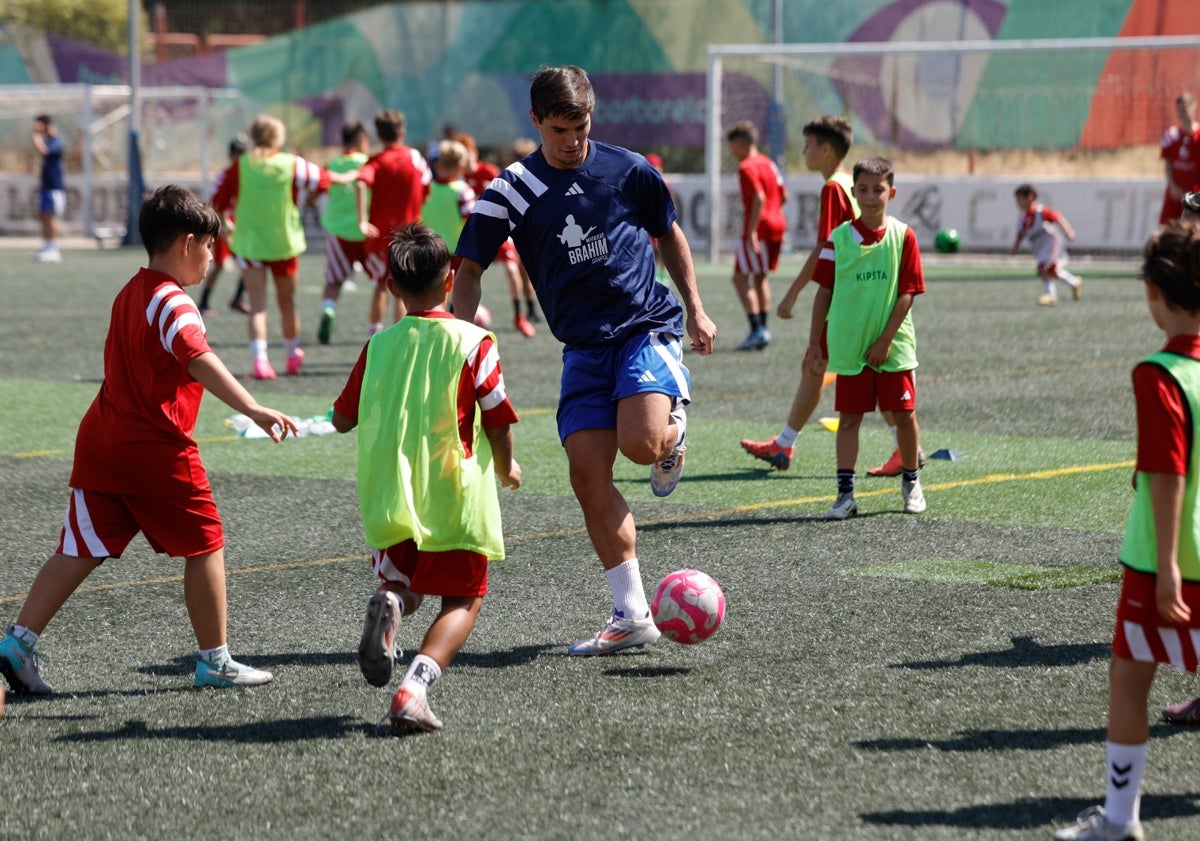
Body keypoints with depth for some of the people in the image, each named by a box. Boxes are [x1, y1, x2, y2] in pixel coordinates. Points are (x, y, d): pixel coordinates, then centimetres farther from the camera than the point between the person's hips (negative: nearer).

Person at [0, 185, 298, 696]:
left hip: (101, 443, 8)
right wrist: (254, 410, -37)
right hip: (157, 450, -8)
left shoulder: (130, 294, 15)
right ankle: (214, 662, 12)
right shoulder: (172, 302, -15)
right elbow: (200, 362, -29)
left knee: (80, 551, 9)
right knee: (205, 546, 6)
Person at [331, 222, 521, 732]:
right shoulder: (472, 342, -5)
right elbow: (498, 424, -3)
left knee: (406, 588, 21)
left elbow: (342, 419, 13)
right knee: (463, 600, 7)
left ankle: (389, 602, -16)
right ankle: (415, 686, -17)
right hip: (456, 499, -3)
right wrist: (505, 470, 17)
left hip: (389, 500, 3)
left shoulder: (378, 346, 3)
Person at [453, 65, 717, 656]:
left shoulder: (626, 169, 2)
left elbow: (668, 233, 17)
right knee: (588, 474, -8)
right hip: (583, 346, 2)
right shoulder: (511, 191, 0)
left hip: (648, 327, -2)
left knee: (640, 444, -27)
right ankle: (632, 616, 0)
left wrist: (695, 310, 16)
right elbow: (468, 270, 2)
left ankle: (673, 429, 13)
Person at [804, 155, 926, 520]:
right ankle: (845, 493, 6)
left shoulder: (903, 236, -3)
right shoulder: (839, 238, 0)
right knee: (849, 418, 2)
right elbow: (824, 292, 5)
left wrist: (885, 339, -11)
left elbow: (908, 292, -5)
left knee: (904, 414, 6)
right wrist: (814, 343, 3)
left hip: (893, 346, -1)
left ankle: (911, 483, 25)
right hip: (849, 345, 1)